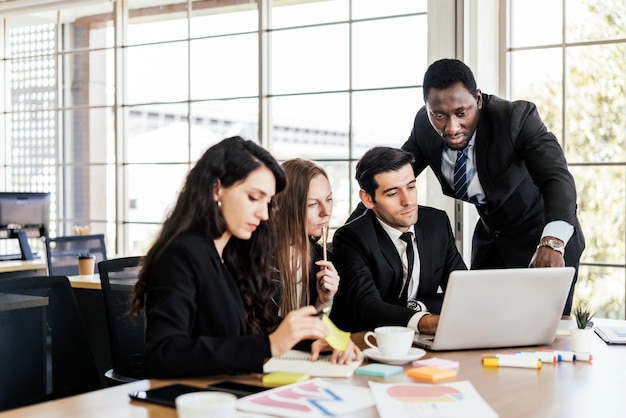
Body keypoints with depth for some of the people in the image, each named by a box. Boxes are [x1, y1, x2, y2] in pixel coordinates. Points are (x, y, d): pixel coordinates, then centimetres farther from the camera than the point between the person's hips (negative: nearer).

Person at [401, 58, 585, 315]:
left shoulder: (517, 117, -28)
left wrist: (552, 243, -55)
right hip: (489, 236, 5)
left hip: (545, 236, -4)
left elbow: (557, 178, -38)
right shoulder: (424, 126, -14)